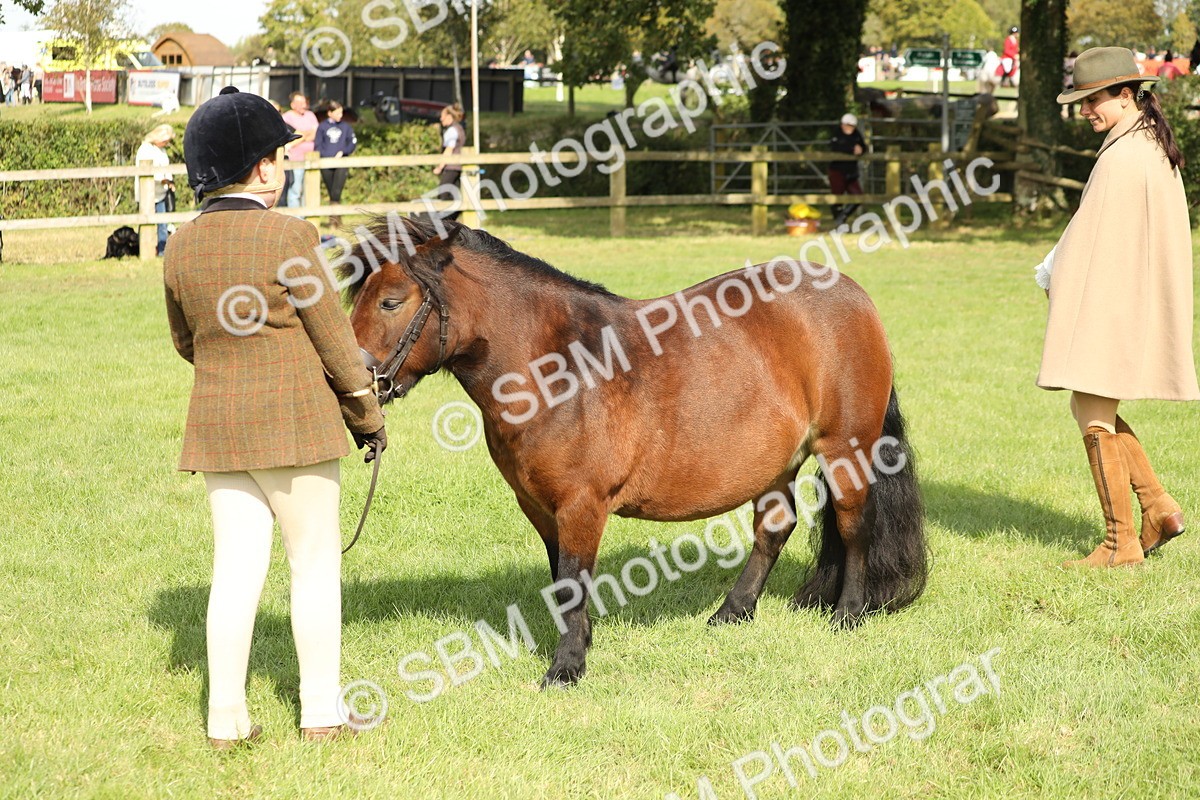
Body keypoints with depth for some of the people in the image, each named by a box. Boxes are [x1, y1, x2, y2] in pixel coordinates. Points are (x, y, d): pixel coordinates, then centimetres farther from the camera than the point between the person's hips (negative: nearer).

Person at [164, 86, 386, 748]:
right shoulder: (287, 237, -15)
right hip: (295, 420, -5)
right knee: (314, 565, 7)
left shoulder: (181, 247, 2)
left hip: (215, 425, 5)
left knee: (235, 569, 10)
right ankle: (322, 712, 14)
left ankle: (226, 718, 12)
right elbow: (334, 338, -9)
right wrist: (367, 415, 2)